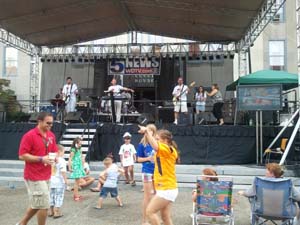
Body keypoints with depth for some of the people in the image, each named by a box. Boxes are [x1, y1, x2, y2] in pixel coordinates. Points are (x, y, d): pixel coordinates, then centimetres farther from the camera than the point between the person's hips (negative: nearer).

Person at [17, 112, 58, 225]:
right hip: (34, 176, -8)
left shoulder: (51, 135, 7)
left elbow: (54, 151, 18)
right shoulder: (29, 135, -14)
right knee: (43, 205, -3)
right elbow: (22, 155, -17)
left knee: (37, 204, 18)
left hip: (46, 176, 8)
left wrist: (53, 157, -5)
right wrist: (41, 159, -23)